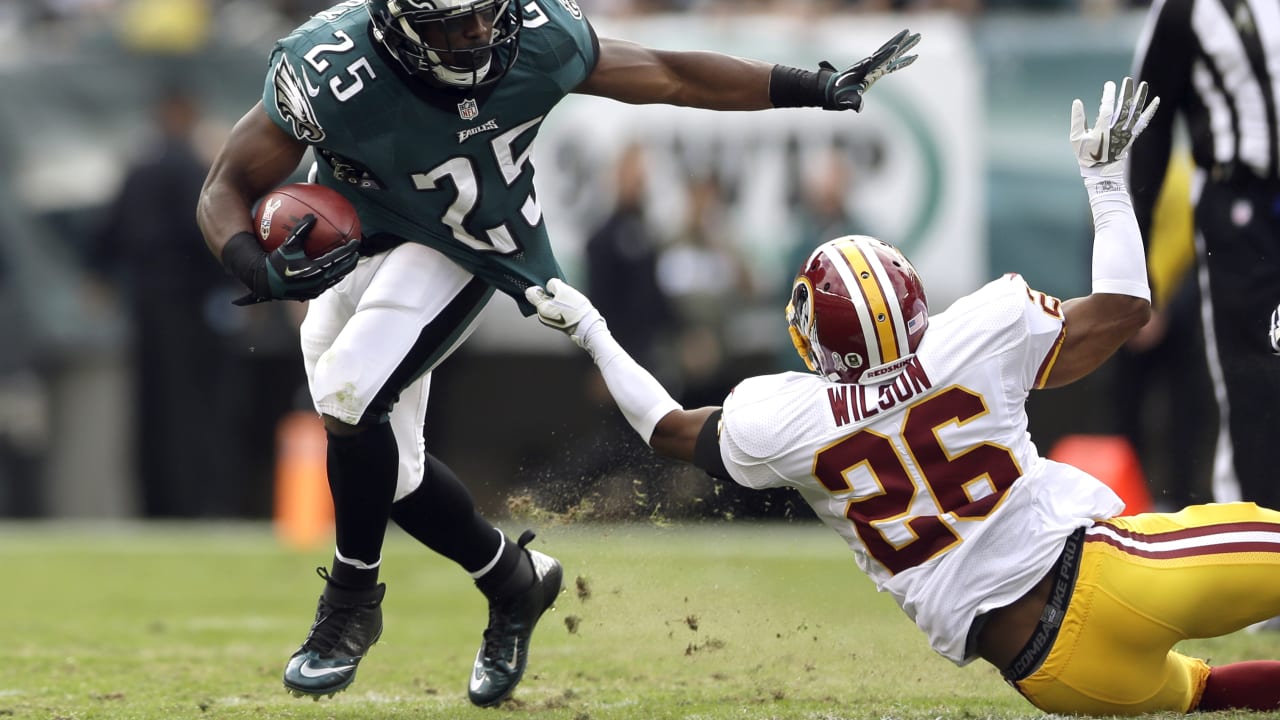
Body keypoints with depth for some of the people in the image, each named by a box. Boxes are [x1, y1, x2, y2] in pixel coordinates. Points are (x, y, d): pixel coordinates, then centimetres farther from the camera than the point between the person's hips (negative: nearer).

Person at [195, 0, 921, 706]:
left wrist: (819, 88, -5)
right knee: (388, 468, 3)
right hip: (351, 245, 2)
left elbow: (669, 75, -10)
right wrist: (262, 272, -43)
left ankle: (352, 601, -5)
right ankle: (515, 580, 28)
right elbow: (227, 190, -22)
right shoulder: (329, 71, -32)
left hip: (456, 249, -1)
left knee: (350, 396, -24)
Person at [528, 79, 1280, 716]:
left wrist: (592, 335, 32)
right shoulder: (979, 338, -7)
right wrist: (1107, 180, 19)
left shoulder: (784, 423, -2)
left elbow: (669, 428, 19)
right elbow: (1125, 308, 7)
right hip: (1100, 569, -3)